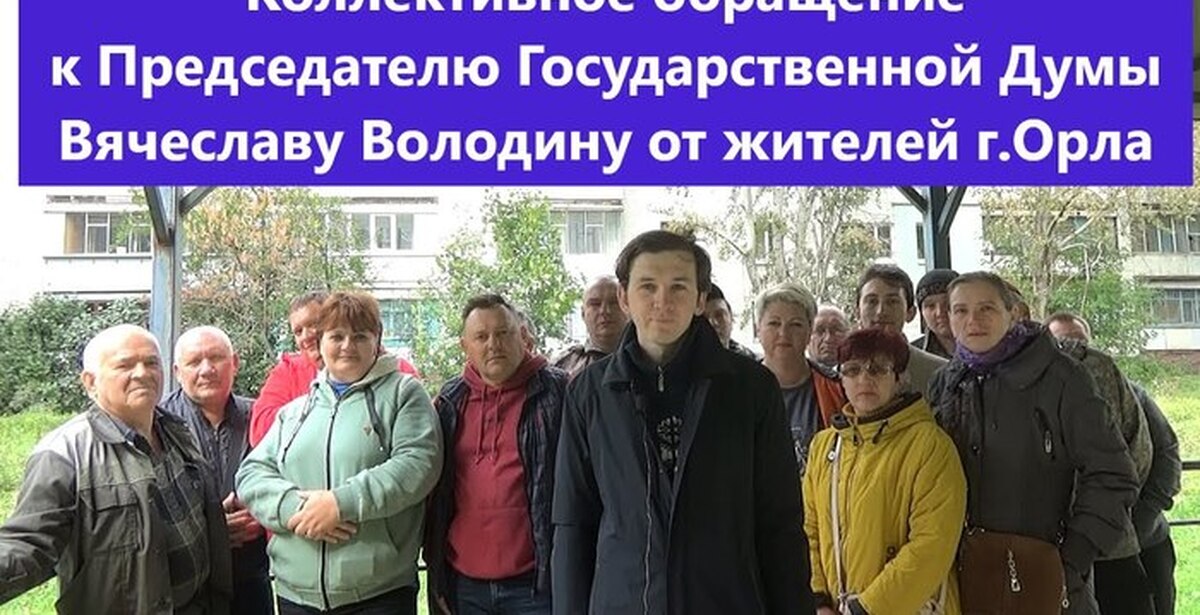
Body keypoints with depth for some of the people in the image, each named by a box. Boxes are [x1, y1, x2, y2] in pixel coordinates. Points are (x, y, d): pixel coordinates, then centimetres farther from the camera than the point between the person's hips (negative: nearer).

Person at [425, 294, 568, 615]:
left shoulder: (556, 393, -3)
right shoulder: (450, 401, 9)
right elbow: (434, 494, 13)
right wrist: (436, 574, 10)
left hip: (534, 580, -4)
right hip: (464, 582, 4)